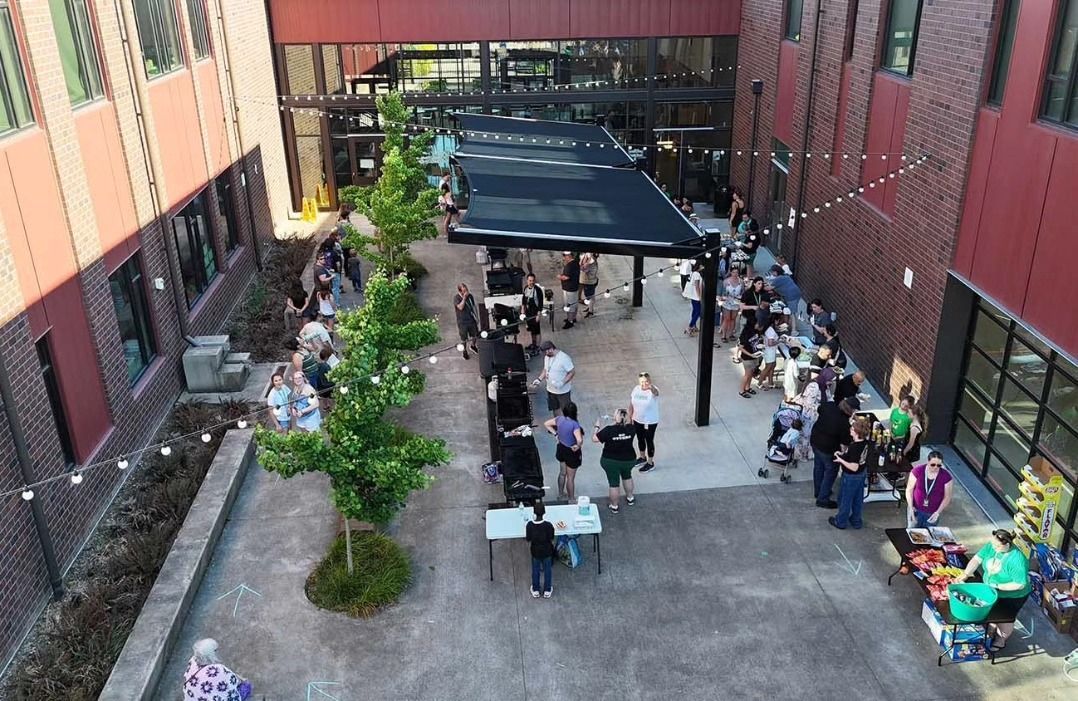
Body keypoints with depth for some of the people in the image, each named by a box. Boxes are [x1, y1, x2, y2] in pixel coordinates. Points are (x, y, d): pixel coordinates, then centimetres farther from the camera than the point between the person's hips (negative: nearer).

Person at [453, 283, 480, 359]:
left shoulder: (470, 296, -4)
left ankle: (473, 346, 49)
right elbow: (460, 307, -32)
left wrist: (477, 317, 9)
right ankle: (464, 351, 30)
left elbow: (474, 307, 7)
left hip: (471, 319, 4)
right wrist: (464, 298, -34)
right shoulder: (456, 298, -17)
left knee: (475, 335, 20)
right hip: (462, 322, -4)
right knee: (464, 338, 9)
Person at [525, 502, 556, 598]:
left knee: (535, 570, 23)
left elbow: (528, 539, -12)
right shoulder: (548, 525, -27)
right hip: (547, 551, -1)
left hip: (535, 550, 1)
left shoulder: (529, 525, -23)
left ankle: (535, 590, 37)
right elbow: (551, 540, -16)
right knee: (547, 570, 21)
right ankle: (547, 591, 35)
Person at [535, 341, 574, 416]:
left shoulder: (564, 358, -25)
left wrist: (562, 383, -30)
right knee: (555, 409, 22)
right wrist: (539, 379, -2)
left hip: (563, 391, -7)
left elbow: (572, 372, -21)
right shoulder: (547, 357, -1)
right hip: (551, 390, 7)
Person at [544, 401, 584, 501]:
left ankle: (561, 494, 44)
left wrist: (555, 433, 2)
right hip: (571, 452, -7)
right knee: (570, 477, 10)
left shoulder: (560, 419, -10)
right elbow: (579, 440, -41)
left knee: (563, 473, 27)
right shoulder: (574, 424, -31)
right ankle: (571, 500, 25)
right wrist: (578, 447, -21)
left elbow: (546, 424, 4)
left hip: (561, 448, 7)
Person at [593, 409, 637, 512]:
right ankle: (630, 498, 45)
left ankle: (615, 506, 27)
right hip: (629, 460, 3)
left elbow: (594, 439, -16)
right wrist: (625, 422, 14)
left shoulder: (608, 430, -25)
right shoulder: (630, 429, -15)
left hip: (611, 462, -3)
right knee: (627, 476, 30)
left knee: (614, 483, 12)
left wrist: (597, 427, -1)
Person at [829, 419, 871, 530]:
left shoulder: (854, 447, -35)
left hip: (851, 476, -8)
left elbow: (854, 467, -32)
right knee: (858, 500, 23)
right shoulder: (865, 442, -9)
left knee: (845, 499, 14)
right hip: (862, 474, 8)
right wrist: (843, 453, 2)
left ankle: (841, 522, 32)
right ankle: (856, 521, 39)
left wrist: (841, 460, -23)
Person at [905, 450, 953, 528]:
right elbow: (909, 489, -7)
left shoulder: (946, 477, -13)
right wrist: (911, 507, -14)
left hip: (932, 514, 0)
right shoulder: (917, 471, -14)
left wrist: (938, 512, -14)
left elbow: (947, 497, -6)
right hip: (916, 510, 0)